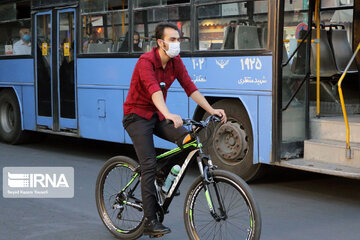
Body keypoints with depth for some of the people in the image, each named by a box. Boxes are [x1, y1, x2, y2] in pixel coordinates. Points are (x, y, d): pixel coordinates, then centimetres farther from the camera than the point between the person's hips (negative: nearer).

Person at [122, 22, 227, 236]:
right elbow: (154, 91, -39)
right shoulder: (146, 62, -23)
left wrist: (211, 110, -20)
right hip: (137, 116, -6)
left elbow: (190, 88, -8)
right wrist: (169, 115, -54)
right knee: (149, 165, -15)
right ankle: (150, 222, -10)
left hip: (158, 115, 6)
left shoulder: (176, 62, -2)